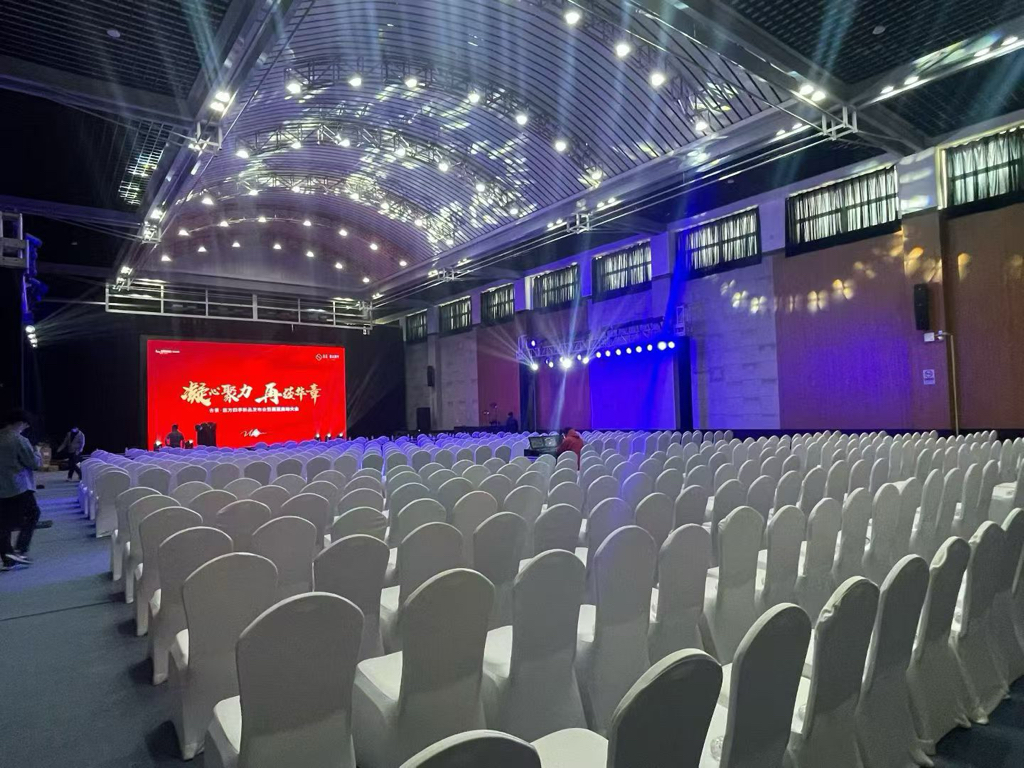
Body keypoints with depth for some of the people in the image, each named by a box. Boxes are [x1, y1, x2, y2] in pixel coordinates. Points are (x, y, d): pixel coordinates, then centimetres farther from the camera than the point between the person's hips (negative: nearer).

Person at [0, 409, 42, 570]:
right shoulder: (19, 440, -15)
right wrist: (37, 454, 8)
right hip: (19, 487, -7)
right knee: (32, 514, 10)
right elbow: (34, 463, -10)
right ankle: (19, 550, 0)